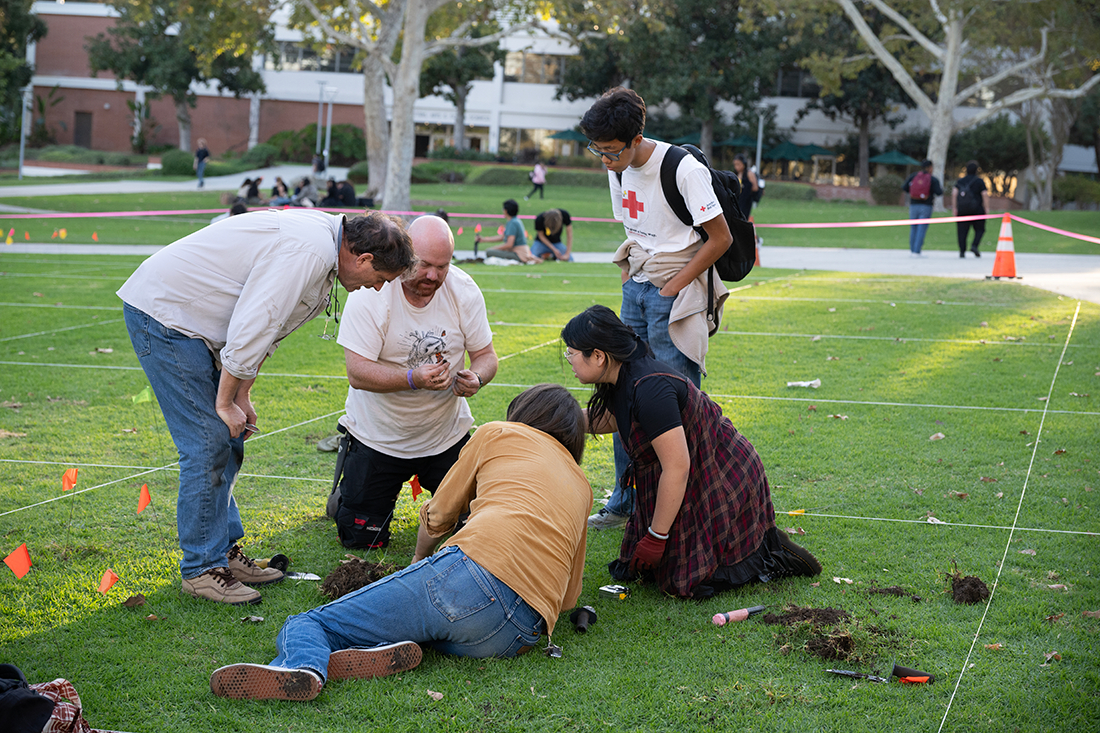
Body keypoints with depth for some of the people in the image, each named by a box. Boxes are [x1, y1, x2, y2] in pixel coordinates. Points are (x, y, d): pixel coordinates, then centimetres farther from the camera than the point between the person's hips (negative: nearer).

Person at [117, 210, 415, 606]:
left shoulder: (322, 246, 9)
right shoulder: (309, 252, -25)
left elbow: (261, 327, 15)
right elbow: (249, 330, -25)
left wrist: (241, 396, 11)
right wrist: (226, 402, -13)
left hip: (188, 317, 11)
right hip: (161, 313, -11)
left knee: (228, 441, 13)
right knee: (209, 443, -8)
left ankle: (224, 550, 21)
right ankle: (201, 568, 0)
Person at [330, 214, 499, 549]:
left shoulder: (464, 290, -9)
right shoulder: (370, 292, -20)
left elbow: (485, 355, -3)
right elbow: (358, 373, -25)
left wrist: (476, 378, -27)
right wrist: (414, 378, -41)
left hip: (447, 434, 3)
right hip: (378, 436, -2)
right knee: (362, 538, -2)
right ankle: (348, 493, 32)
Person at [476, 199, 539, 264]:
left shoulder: (513, 223, -16)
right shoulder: (516, 221, 15)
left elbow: (509, 244, -22)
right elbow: (501, 237, 21)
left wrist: (493, 249, -10)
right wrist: (483, 239, 22)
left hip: (518, 255, -10)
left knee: (489, 252, -24)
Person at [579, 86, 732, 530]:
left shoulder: (683, 168, -17)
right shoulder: (619, 170, 6)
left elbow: (720, 238, -15)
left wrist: (672, 288, -14)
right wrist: (629, 275, 9)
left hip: (676, 293, -7)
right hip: (637, 289, 7)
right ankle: (625, 503, 19)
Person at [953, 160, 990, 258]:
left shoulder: (960, 181, 8)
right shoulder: (979, 181, 0)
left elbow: (954, 194, 0)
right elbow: (985, 194, -7)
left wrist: (954, 208, 3)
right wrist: (986, 208, 0)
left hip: (962, 210, 3)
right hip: (977, 211, -3)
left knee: (962, 231, 3)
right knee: (979, 229, 10)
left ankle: (962, 251, -3)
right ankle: (974, 245, -10)